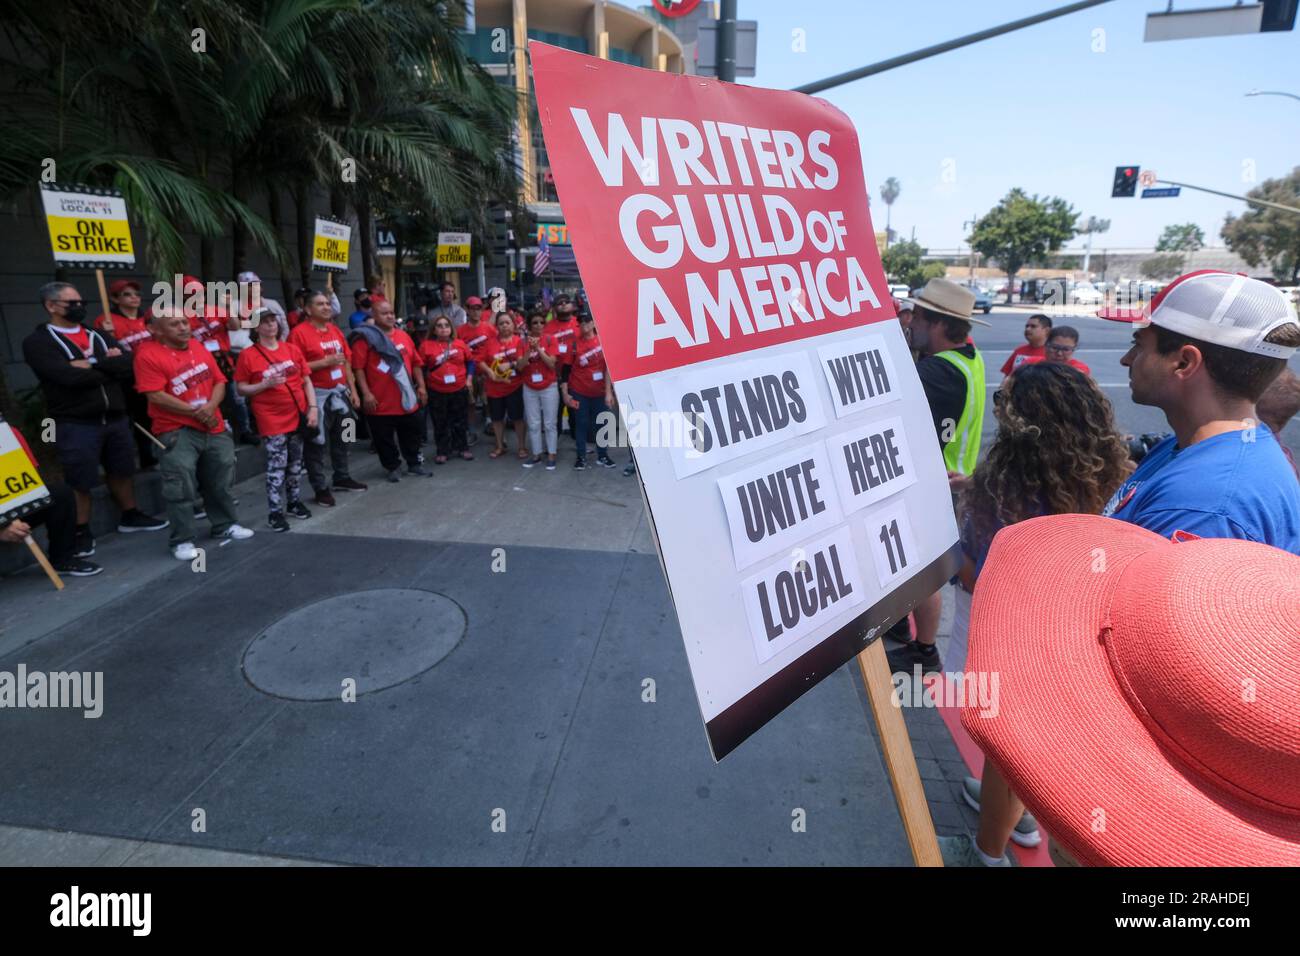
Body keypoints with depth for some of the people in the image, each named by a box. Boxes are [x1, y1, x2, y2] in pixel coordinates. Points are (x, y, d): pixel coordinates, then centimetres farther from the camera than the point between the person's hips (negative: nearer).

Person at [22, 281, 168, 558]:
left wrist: (93, 364, -14)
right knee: (79, 482, 3)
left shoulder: (100, 336, 13)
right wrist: (111, 368, -6)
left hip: (116, 418, 6)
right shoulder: (37, 342, -5)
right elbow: (71, 377, -20)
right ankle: (81, 533, 16)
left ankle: (130, 517, 34)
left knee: (122, 471, 18)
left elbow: (130, 365, -2)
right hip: (75, 424, -5)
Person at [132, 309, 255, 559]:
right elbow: (157, 397, -16)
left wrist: (211, 406, -10)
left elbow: (219, 382, 9)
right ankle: (182, 541, 3)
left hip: (214, 428, 6)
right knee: (181, 487, -7)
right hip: (176, 432, -6)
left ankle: (225, 525, 31)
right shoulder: (149, 356, -10)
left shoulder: (200, 348, 10)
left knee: (220, 481, 15)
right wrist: (195, 412, -12)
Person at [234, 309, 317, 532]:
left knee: (296, 463, 13)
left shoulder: (292, 349, 6)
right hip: (272, 419, -4)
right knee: (277, 465, -4)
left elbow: (306, 381, 8)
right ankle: (274, 512, 4)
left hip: (298, 415, 4)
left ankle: (293, 501, 29)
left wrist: (312, 407, -1)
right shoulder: (248, 355, -4)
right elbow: (241, 388, -2)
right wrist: (266, 384, -18)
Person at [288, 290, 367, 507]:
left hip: (340, 392, 7)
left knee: (341, 437, 18)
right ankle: (321, 488, 10)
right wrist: (325, 362, -21)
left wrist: (352, 390, 11)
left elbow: (346, 361, 15)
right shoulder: (299, 332, -12)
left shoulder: (335, 329, 11)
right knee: (316, 443, 1)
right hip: (317, 395, -7)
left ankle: (341, 478, 33)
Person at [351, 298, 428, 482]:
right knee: (385, 438, 6)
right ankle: (392, 468, 21)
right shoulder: (365, 338, -7)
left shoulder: (403, 336, 9)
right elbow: (358, 368, -11)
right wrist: (366, 393, -17)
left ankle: (414, 464, 29)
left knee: (411, 434, 14)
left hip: (407, 399, 4)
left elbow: (415, 363, 13)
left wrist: (421, 386, 8)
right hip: (381, 401, -4)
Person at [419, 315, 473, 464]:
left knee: (460, 421, 13)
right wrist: (423, 385, -2)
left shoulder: (460, 343, 2)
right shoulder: (426, 345, -4)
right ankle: (442, 452, 17)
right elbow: (421, 367, 1)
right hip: (437, 392, -2)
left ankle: (462, 448, 27)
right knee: (440, 424, 7)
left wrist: (468, 379, 4)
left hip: (460, 389, 2)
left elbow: (469, 361, 12)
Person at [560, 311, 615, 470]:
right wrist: (565, 393, -5)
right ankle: (581, 457, 16)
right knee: (581, 424, 6)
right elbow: (566, 369, -1)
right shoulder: (574, 344, -5)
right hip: (579, 391, 0)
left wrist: (609, 391, -7)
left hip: (600, 391, 1)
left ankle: (602, 456, 20)